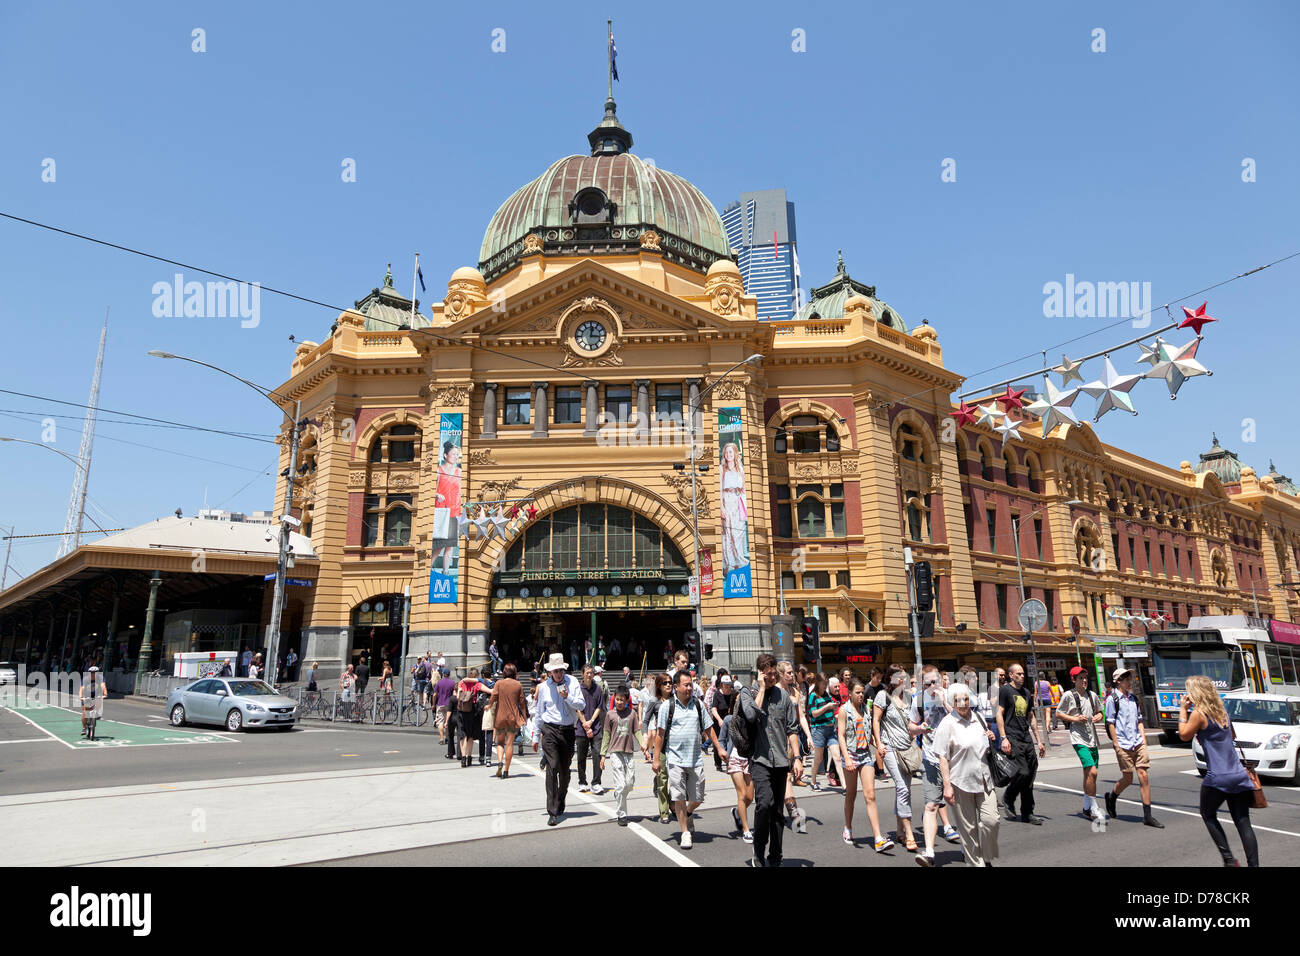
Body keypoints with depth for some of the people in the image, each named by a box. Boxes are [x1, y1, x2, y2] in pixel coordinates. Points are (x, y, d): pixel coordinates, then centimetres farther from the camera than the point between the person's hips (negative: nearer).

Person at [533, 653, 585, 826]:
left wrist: (567, 697, -18)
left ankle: (560, 805, 33)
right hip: (550, 730, -2)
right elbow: (539, 713, 11)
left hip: (568, 731, 2)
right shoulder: (543, 687, 3)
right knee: (552, 768, -14)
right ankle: (552, 812, -13)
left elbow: (581, 705, -2)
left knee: (565, 770, 12)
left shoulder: (573, 682, 2)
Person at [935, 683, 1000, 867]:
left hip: (984, 779, 5)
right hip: (961, 781, -4)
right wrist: (947, 786, -16)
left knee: (991, 820, -1)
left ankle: (987, 859, 21)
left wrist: (991, 739, 3)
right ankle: (975, 862, 21)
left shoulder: (978, 718, 9)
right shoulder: (947, 724, -9)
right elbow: (943, 758, -11)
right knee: (968, 827, 4)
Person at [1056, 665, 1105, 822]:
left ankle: (1087, 808, 25)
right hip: (1078, 739, -6)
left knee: (1088, 774, 13)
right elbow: (1058, 714, 0)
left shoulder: (1092, 695, 10)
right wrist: (1074, 718, -13)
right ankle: (1094, 808, -9)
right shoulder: (1068, 695, -5)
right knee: (1092, 772, -17)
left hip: (1092, 738, 6)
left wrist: (1098, 717, 0)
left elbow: (1099, 712, 23)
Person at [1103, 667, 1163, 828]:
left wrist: (1144, 741, 9)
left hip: (1138, 743, 5)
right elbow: (1110, 723, -6)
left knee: (1143, 776, -1)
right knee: (1128, 778, 0)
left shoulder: (1133, 699, 14)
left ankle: (1147, 816, 4)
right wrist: (1116, 745, -10)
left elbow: (1139, 721, 19)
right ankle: (1111, 796, 28)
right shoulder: (1112, 699, -5)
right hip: (1123, 745, -5)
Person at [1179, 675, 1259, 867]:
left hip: (1218, 778, -6)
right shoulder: (1221, 711, 11)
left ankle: (1229, 859, 7)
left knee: (1208, 815, 13)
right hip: (1239, 775, 6)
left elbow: (1184, 735, 0)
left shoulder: (1199, 714, -11)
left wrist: (1183, 710, 3)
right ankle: (1254, 863, 1)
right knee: (1243, 823, 6)